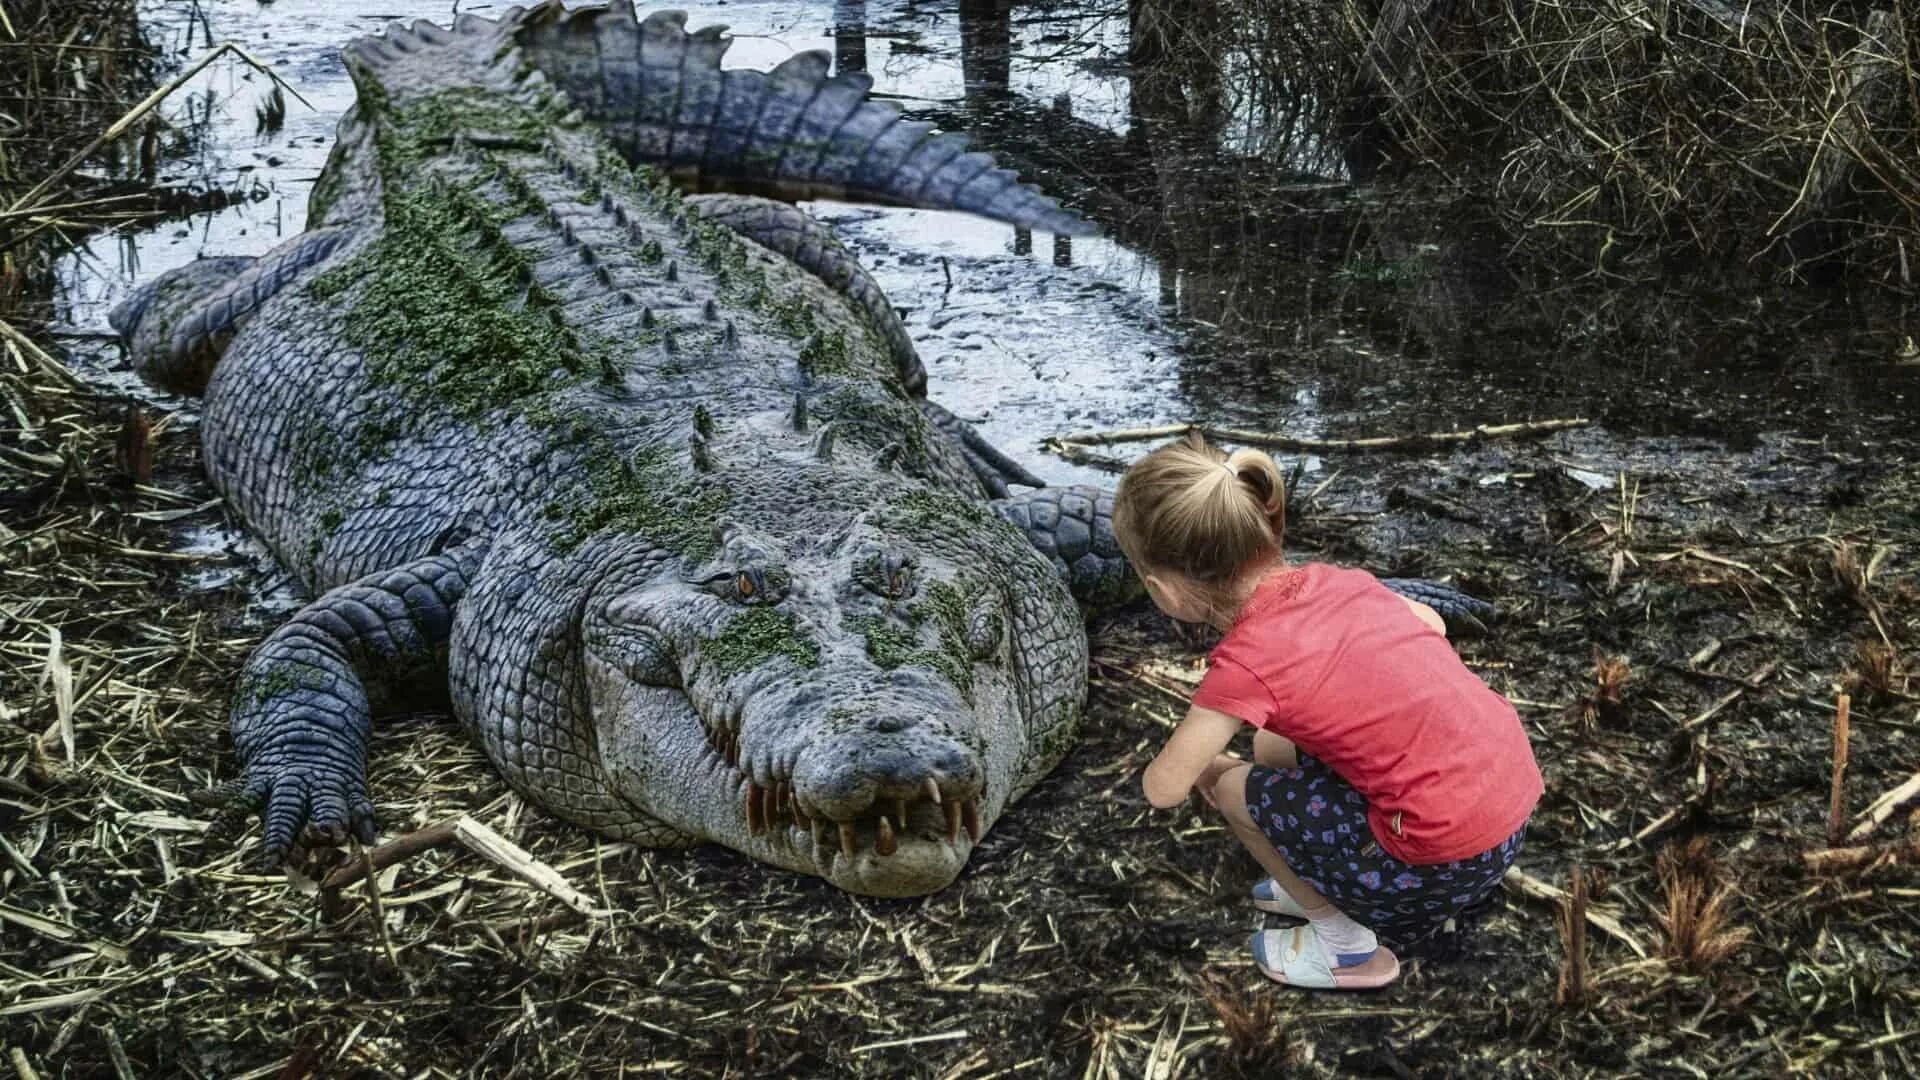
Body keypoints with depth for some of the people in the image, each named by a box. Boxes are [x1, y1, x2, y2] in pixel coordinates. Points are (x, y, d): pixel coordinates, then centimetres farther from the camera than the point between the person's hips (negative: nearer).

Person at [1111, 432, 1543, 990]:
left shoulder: (1247, 662, -16)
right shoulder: (1332, 579, 4)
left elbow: (1163, 787, -8)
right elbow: (1432, 623, 23)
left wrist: (1206, 766, 14)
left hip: (1450, 859, -8)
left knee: (1236, 789, 8)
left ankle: (1345, 946, 19)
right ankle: (1328, 892, 31)